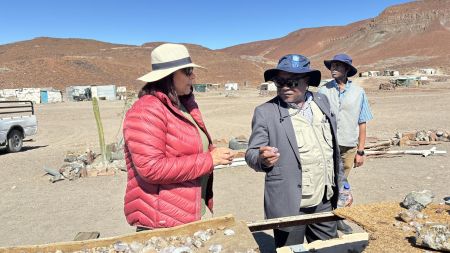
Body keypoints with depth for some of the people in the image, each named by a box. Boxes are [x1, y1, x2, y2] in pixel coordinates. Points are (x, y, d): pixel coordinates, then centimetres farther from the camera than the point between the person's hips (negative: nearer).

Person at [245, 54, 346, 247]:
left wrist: (340, 184, 14)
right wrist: (262, 159, -29)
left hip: (325, 201, 5)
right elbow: (251, 154, -7)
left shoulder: (322, 102, 5)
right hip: (290, 204, -4)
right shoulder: (265, 112, -9)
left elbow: (334, 146, 13)